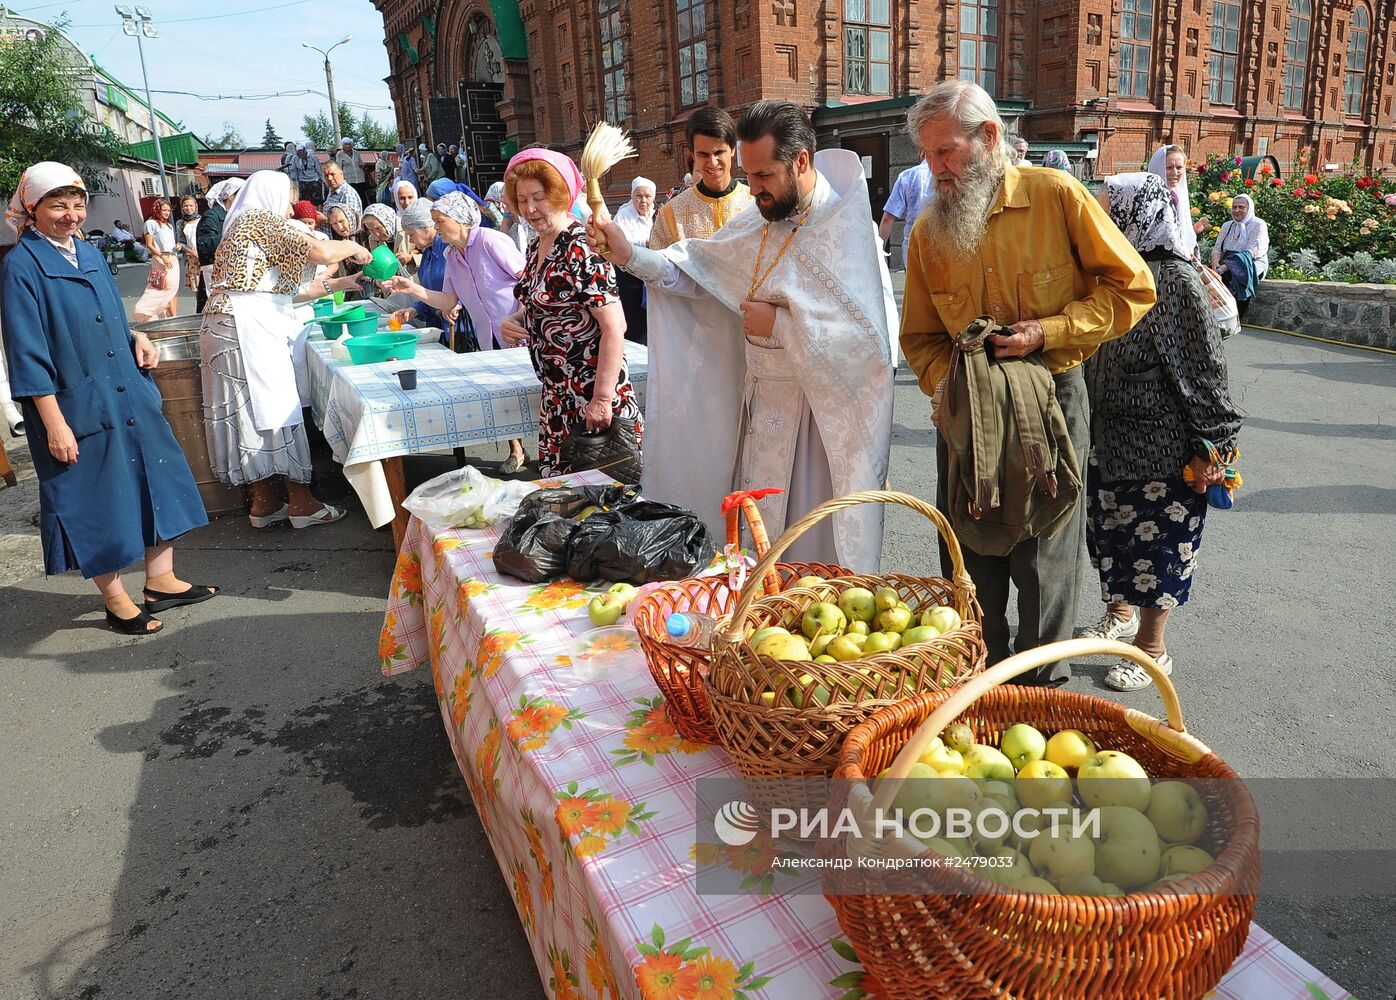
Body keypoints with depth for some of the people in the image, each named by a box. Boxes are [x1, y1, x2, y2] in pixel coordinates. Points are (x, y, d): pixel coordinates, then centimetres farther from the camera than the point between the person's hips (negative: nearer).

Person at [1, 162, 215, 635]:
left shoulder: (89, 254, 10)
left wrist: (137, 339, 0)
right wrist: (54, 423, -17)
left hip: (128, 394, 7)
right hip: (78, 406, -7)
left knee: (156, 479, 11)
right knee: (97, 499, 3)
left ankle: (160, 581, 25)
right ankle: (116, 602, 18)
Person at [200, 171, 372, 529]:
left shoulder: (242, 226, 25)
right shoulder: (262, 219, -4)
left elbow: (278, 290, 23)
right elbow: (322, 251, -16)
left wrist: (331, 285, 25)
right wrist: (354, 247, 4)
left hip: (228, 324, 10)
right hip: (248, 327, -10)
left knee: (250, 411, 9)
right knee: (277, 407, -6)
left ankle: (264, 502, 14)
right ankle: (301, 502, -1)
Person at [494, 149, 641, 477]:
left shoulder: (581, 250, -16)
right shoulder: (536, 245, 10)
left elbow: (615, 328, -21)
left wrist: (602, 399, -23)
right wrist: (513, 321, 2)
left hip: (591, 392, -9)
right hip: (557, 395, 9)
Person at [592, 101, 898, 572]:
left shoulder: (849, 231, -15)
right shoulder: (757, 221, 8)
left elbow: (874, 335, -24)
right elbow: (694, 270, 12)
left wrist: (780, 325, -19)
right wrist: (630, 256, -5)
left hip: (824, 415, -6)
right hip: (762, 405, 7)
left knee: (819, 545, 4)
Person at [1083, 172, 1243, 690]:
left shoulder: (1175, 280, -18)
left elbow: (1204, 370, -16)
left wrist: (1209, 446, -14)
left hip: (1160, 450, -7)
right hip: (1106, 439, 7)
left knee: (1154, 543, 5)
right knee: (1108, 532, 19)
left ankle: (1151, 649, 22)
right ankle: (1120, 613, 42)